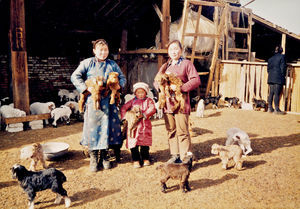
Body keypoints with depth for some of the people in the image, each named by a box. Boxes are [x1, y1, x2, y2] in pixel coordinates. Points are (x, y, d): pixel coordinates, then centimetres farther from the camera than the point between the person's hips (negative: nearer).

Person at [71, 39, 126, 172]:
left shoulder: (113, 65, 17)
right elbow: (75, 77, 2)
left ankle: (104, 157, 17)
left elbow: (122, 78, 19)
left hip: (108, 100, 3)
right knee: (92, 127, -3)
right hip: (92, 100, -2)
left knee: (107, 127, 3)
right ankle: (93, 158, 9)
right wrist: (85, 89, -10)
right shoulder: (87, 63, 8)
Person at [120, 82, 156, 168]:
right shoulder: (132, 101, 12)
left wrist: (144, 114, -20)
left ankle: (145, 159, 23)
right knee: (133, 142, -2)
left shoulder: (148, 101, 7)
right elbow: (123, 108, 9)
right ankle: (136, 160, 9)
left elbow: (152, 109, -9)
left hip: (145, 125, 0)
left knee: (145, 142, 7)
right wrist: (124, 117, -3)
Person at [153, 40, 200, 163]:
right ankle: (175, 155, 20)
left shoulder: (186, 63, 3)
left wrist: (180, 87, -17)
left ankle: (185, 157, 2)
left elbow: (196, 80, -7)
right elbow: (156, 81, 19)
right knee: (171, 130, 9)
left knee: (182, 131, -6)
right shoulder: (165, 66, 20)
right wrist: (160, 86, -4)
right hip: (167, 103, 6)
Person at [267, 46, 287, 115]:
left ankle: (270, 108, 11)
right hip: (278, 78, -5)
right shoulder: (282, 57, -3)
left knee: (271, 93, 8)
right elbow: (283, 68, -7)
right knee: (277, 93, -5)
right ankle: (276, 109, -4)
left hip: (271, 78, 6)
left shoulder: (270, 58, 14)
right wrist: (283, 76, 1)